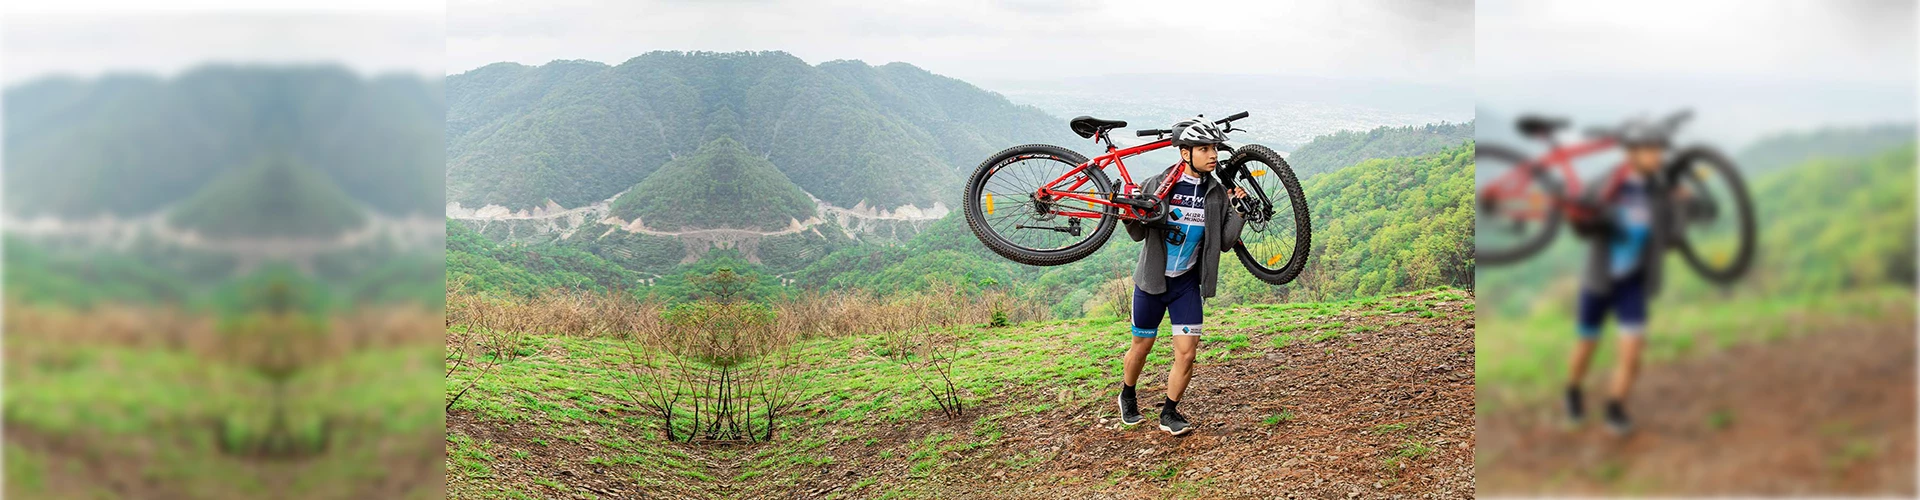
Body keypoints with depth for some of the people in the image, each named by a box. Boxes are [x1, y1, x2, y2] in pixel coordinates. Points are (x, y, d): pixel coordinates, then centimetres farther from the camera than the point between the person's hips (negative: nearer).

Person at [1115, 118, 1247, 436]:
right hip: (1152, 279, -2)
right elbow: (1139, 234, -3)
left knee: (1187, 352, -7)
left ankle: (1169, 413, 10)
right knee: (1142, 347, 12)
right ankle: (1128, 396, 39)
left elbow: (1224, 242, 0)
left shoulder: (1216, 194, -2)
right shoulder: (1157, 185, -11)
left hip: (1188, 282, 2)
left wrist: (1238, 210, -10)